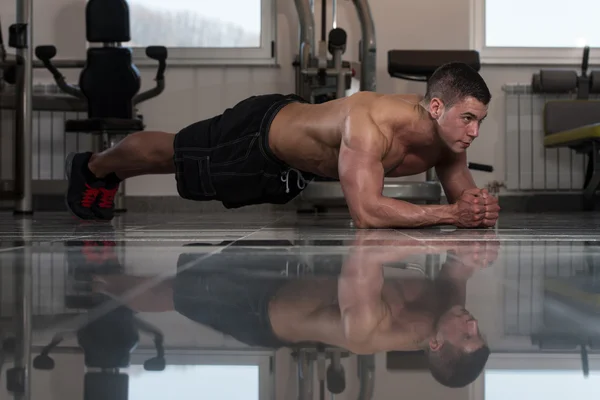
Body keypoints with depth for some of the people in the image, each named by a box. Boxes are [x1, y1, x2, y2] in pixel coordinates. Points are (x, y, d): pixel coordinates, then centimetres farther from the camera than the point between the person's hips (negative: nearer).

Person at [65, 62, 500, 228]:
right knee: (169, 154, 18)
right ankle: (94, 166, 51)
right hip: (259, 133, -8)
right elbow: (365, 212, -51)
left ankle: (103, 173, 59)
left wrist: (478, 204, -33)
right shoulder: (372, 122, -46)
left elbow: (461, 189, -9)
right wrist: (450, 214, -52)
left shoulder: (448, 131, -22)